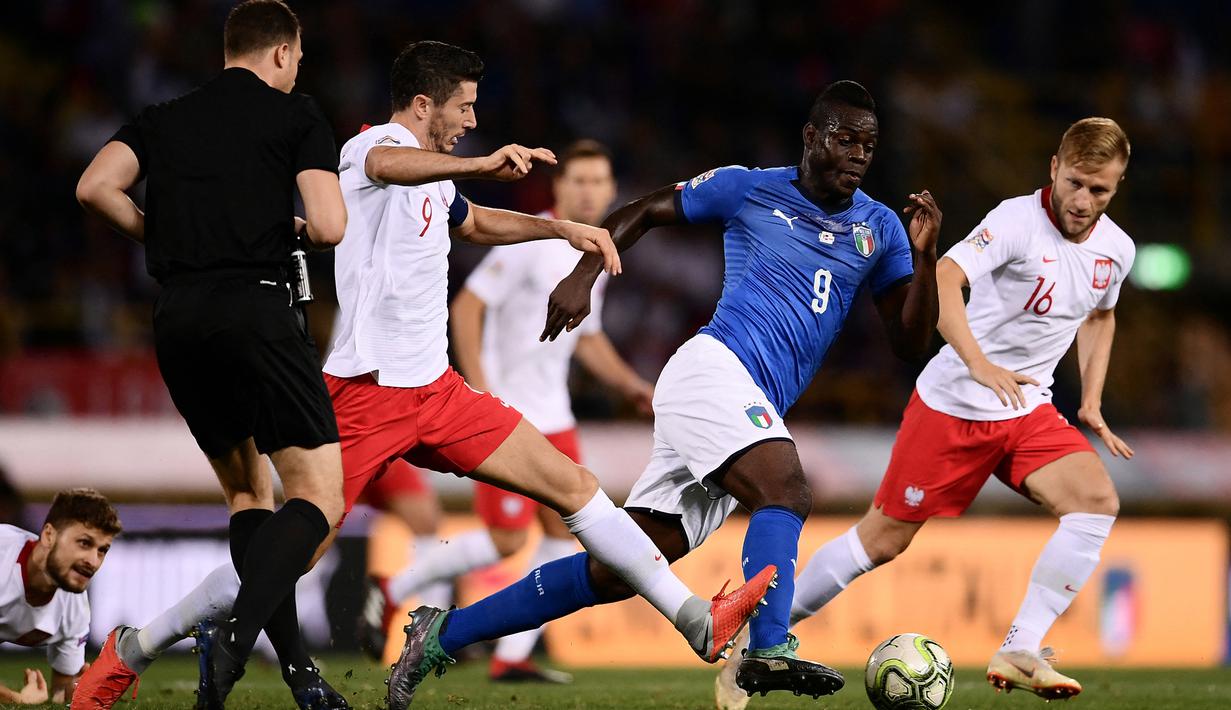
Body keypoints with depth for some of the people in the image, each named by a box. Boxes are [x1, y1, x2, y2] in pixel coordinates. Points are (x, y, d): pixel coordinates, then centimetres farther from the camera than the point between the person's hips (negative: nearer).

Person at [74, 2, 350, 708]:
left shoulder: (164, 119, 17)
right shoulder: (296, 115, 5)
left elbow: (96, 187, 1)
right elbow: (330, 226, -6)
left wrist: (157, 232, 16)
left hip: (178, 318, 6)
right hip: (258, 308, -6)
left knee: (248, 491, 17)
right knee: (319, 494, -6)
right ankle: (236, 637, -30)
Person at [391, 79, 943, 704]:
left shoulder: (879, 227, 15)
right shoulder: (748, 189, 4)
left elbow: (911, 341, 9)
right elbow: (641, 213, 16)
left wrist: (923, 255, -5)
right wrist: (583, 276, 2)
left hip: (757, 412, 5)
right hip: (713, 366, -5)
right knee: (786, 491, -33)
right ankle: (770, 649, -45)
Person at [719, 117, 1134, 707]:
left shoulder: (1116, 249, 2)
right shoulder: (1018, 221, -19)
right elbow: (943, 280, -33)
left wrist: (1092, 401, 14)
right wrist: (980, 366, -45)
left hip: (1028, 412, 5)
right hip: (952, 407, -5)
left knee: (1097, 501, -20)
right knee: (883, 538, -1)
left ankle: (1019, 653, -18)